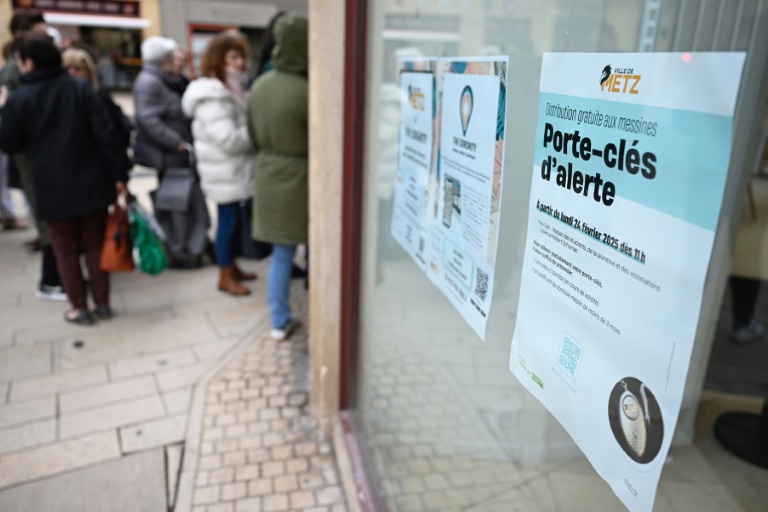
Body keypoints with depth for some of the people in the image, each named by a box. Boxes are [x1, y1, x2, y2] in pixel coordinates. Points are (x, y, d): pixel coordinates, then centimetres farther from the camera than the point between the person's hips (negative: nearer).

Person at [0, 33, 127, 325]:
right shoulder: (80, 88, -1)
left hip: (53, 187, -2)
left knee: (66, 249, 11)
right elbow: (104, 133, -7)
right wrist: (118, 173, -3)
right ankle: (103, 304, 18)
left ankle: (79, 309, 15)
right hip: (91, 182, 2)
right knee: (95, 244, 12)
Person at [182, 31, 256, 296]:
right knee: (228, 220, 0)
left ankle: (232, 267, 31)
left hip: (235, 169, 10)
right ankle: (225, 277, 13)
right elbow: (228, 139, -26)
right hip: (225, 172, -10)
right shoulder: (212, 96, -20)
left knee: (233, 218, 17)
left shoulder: (229, 89, 14)